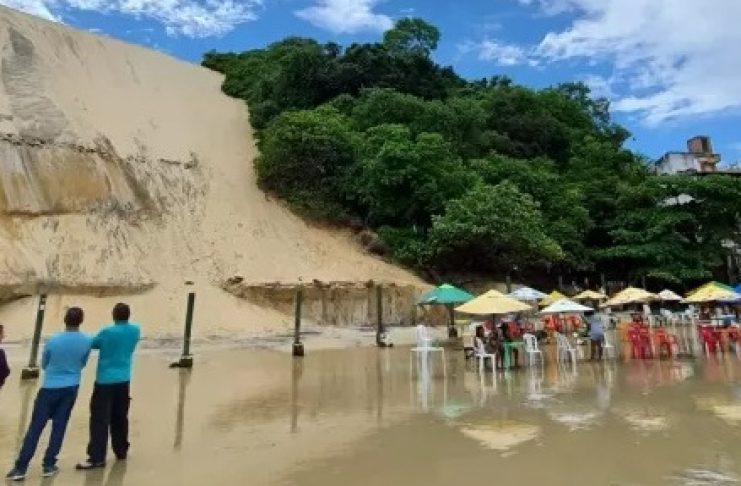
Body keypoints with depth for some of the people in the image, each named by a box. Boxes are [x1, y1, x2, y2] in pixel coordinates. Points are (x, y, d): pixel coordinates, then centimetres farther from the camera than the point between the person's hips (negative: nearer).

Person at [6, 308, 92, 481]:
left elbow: (44, 365, 4)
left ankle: (20, 468, 10)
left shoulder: (53, 340, -14)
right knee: (59, 426, 10)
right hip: (71, 388, 2)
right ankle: (49, 465, 15)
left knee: (35, 427, 6)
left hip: (50, 388, -2)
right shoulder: (86, 342, -9)